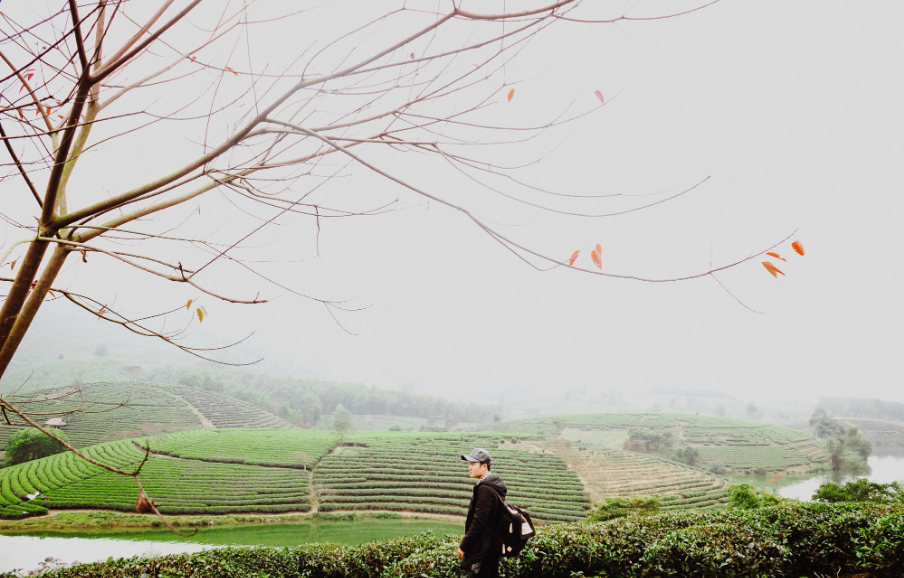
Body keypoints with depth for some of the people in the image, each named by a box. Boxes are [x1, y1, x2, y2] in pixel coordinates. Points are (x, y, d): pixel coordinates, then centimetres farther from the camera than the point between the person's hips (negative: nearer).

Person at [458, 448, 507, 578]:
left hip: (483, 547, -10)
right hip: (493, 544, 10)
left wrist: (464, 546, -14)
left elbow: (478, 522, -22)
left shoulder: (484, 489, -21)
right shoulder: (495, 484, 10)